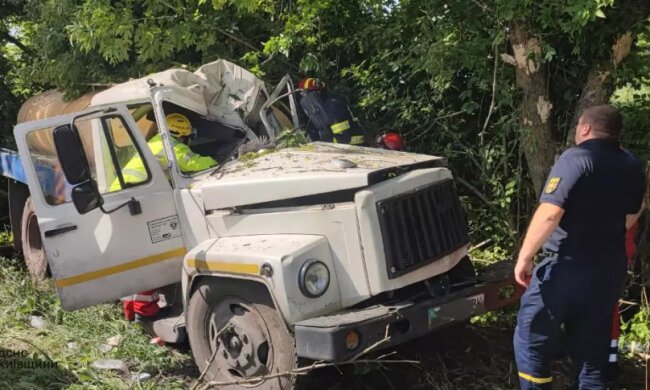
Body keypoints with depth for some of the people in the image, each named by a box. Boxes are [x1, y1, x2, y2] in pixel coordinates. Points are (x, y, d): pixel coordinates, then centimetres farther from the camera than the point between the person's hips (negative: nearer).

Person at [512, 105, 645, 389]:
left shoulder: (577, 158, -14)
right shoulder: (632, 166, 9)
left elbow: (549, 214, -24)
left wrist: (524, 257, -18)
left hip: (568, 267, -7)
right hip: (610, 269, 7)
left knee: (530, 341, 6)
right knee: (593, 350, 15)